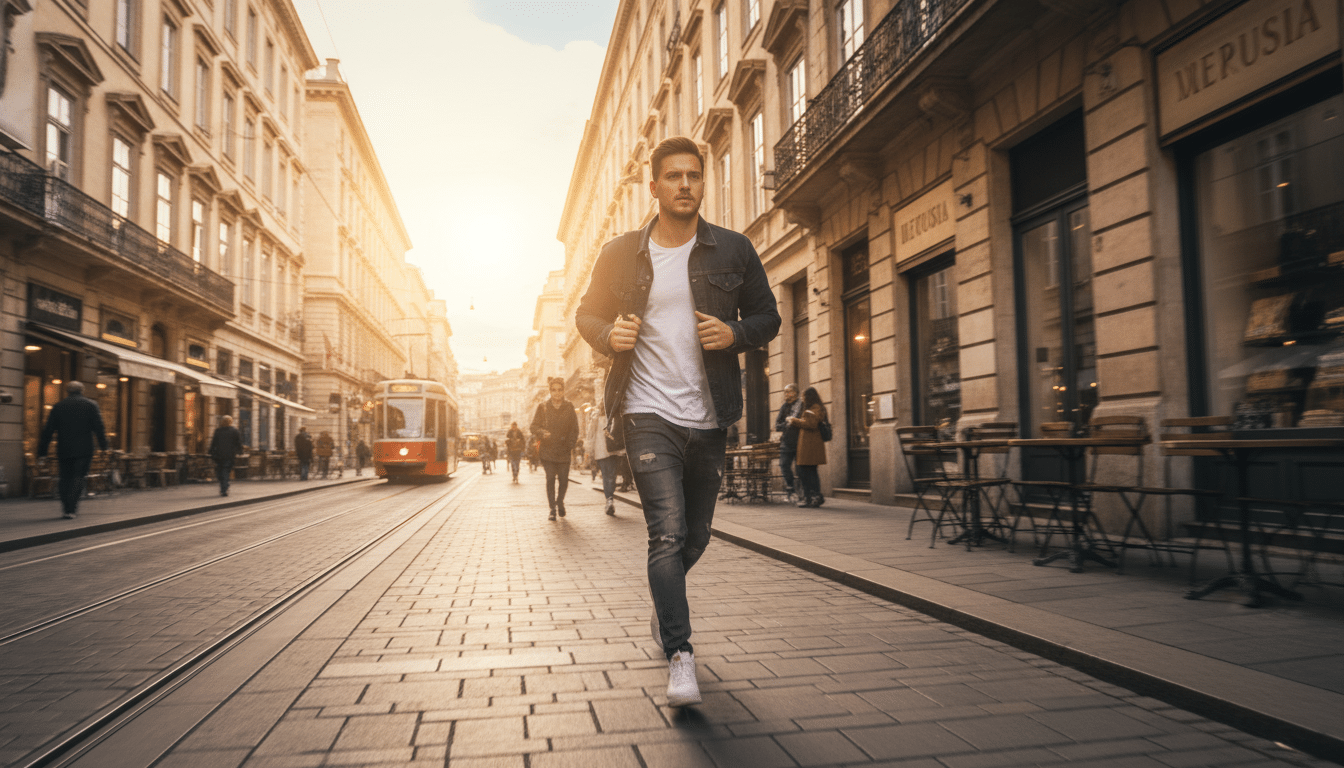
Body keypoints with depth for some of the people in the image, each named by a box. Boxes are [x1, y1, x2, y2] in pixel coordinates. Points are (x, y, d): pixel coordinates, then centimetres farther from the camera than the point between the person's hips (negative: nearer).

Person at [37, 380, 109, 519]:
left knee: (65, 478, 13)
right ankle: (71, 509, -9)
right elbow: (98, 427, -3)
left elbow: (48, 430, 6)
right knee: (78, 478, -1)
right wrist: (103, 445, 2)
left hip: (64, 450, 2)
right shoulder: (91, 405, 2)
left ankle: (66, 507, 12)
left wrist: (42, 451, 9)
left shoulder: (58, 406, 8)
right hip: (84, 449, -2)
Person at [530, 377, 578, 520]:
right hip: (547, 449, -1)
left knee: (563, 480, 0)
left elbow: (574, 429, 8)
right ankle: (552, 509, 2)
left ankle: (560, 502, 28)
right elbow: (534, 426, 2)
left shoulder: (569, 407, 6)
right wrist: (542, 433, -19)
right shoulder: (543, 407, 3)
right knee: (550, 478, -8)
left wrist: (571, 445, -5)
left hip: (564, 450, 1)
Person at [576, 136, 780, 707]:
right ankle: (680, 655, -4)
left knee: (696, 537, 14)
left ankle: (662, 598, 45)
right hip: (648, 413, -2)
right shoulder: (621, 254, 3)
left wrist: (736, 333, -11)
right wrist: (609, 335, -10)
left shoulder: (733, 250, 5)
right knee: (668, 532, -13)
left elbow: (767, 316, 10)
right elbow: (587, 314, 13)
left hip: (708, 418, 2)